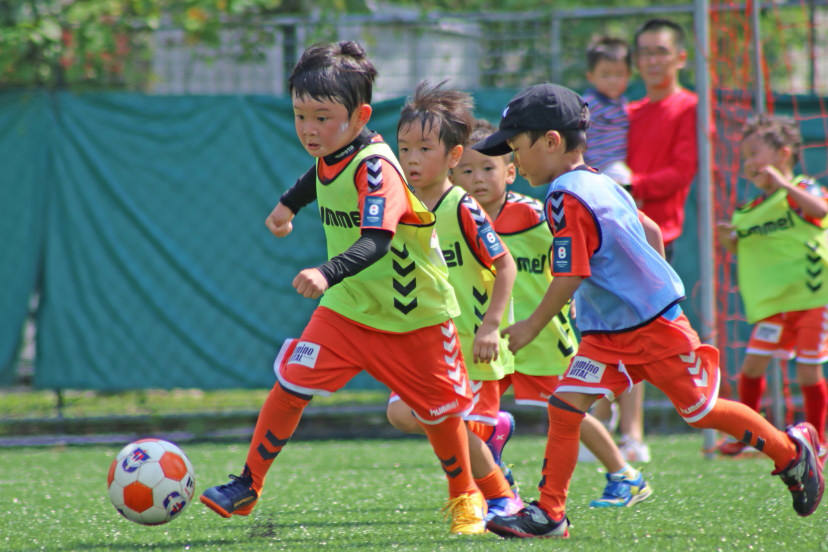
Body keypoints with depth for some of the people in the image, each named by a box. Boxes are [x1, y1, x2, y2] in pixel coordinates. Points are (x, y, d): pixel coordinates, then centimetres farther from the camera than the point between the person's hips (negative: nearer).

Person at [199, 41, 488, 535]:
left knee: (439, 410, 9)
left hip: (414, 314, -6)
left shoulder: (376, 166, -28)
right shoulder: (330, 155, -4)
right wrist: (289, 203, 37)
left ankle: (466, 498, 33)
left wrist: (328, 273, -56)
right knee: (290, 384, -9)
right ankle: (248, 486, 1)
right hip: (347, 309, 6)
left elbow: (375, 240, -41)